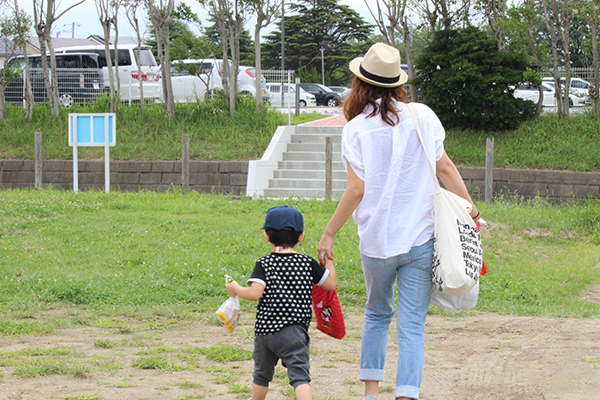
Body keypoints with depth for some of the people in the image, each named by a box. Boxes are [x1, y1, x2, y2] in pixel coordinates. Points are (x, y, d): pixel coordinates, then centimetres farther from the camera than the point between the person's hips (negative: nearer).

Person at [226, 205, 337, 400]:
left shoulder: (264, 265, -3)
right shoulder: (308, 263, 1)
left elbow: (255, 293, -15)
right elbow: (330, 283, 10)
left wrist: (236, 289, 3)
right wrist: (329, 260, 25)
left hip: (264, 330, 1)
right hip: (293, 331, -1)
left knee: (262, 373, 21)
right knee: (299, 375, -9)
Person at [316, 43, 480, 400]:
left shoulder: (356, 128, -6)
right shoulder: (423, 116, -1)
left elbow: (357, 190, -8)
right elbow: (445, 168, 2)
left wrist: (329, 235, 1)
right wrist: (471, 209, 14)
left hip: (376, 240, 0)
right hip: (420, 238, 0)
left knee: (377, 315, 20)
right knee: (412, 324, 1)